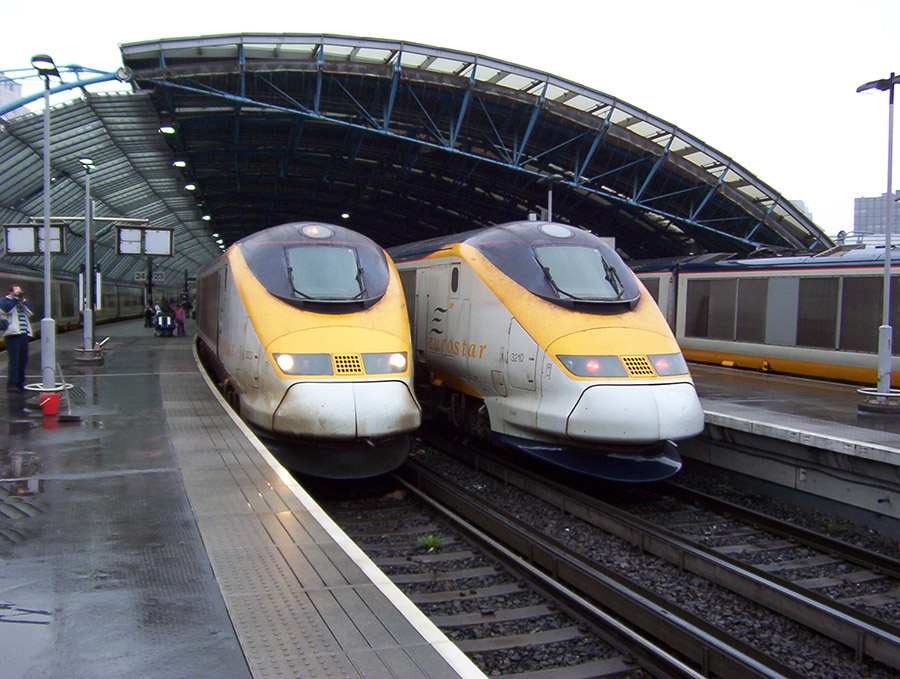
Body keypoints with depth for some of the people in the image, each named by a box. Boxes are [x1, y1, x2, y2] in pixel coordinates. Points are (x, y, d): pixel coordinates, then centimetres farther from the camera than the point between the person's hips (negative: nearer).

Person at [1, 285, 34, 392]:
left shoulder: (22, 303, 21)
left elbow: (30, 312, 7)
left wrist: (23, 300, -2)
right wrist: (16, 298, -12)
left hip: (23, 334, 7)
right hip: (12, 334, -7)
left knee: (23, 360, 10)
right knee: (14, 360, -9)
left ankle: (20, 383, 19)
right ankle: (11, 384, -5)